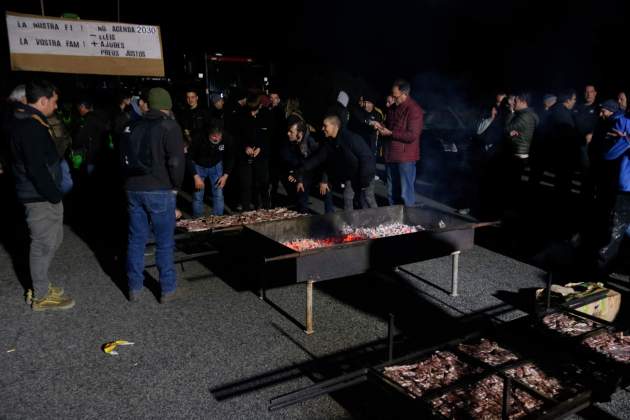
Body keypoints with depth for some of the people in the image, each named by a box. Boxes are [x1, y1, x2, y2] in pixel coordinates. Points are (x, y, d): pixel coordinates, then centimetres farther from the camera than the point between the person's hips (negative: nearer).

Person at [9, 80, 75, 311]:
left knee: (53, 240, 20)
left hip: (43, 195, 10)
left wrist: (54, 193, 14)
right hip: (40, 198, -10)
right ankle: (41, 296, 14)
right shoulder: (32, 126, -20)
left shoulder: (27, 122, 13)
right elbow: (36, 168, -25)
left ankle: (41, 285, 32)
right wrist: (54, 195, -17)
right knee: (44, 244, 1)